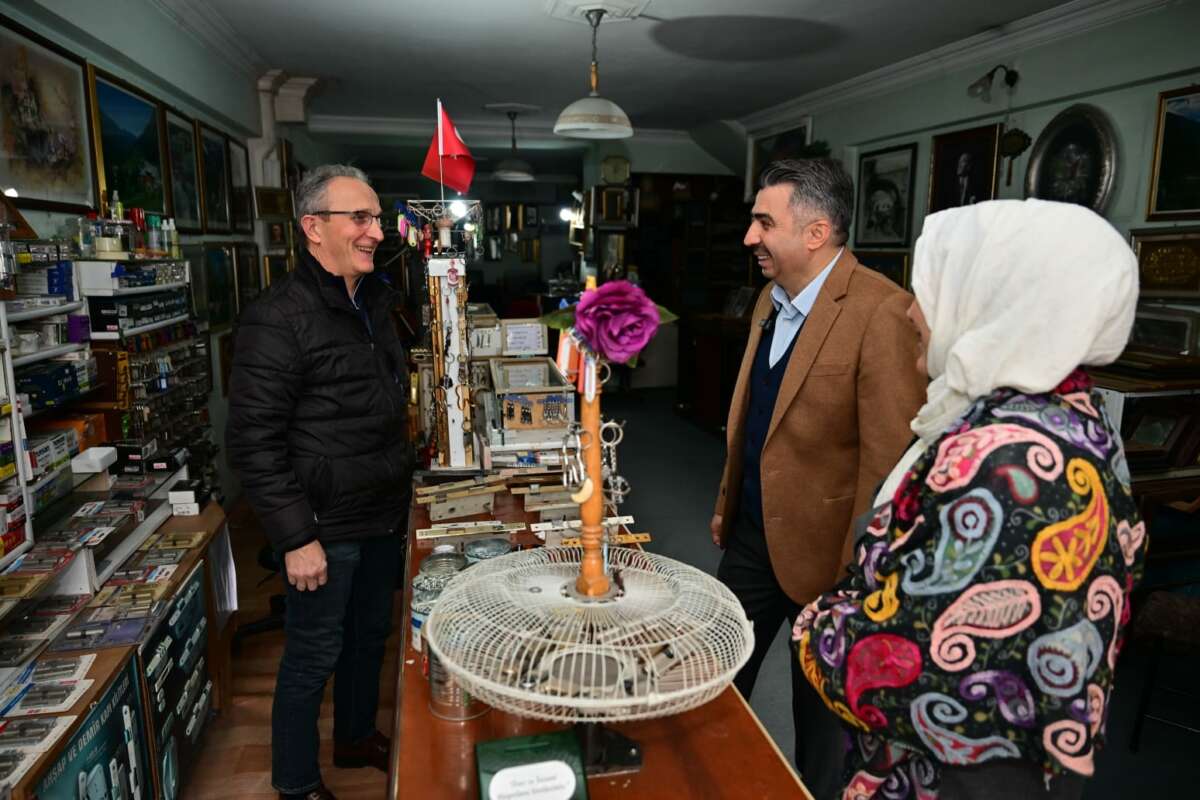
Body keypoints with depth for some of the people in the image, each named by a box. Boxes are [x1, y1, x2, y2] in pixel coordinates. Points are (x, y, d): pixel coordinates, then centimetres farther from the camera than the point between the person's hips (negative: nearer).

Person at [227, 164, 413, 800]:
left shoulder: (376, 301, 8)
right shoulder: (278, 319, -19)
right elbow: (253, 442, -19)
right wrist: (296, 538, -19)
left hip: (383, 516, 8)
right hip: (326, 527, -8)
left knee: (370, 635, 23)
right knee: (313, 658, 9)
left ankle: (357, 739, 46)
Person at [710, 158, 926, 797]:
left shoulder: (882, 313, -23)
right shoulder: (771, 298, 5)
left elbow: (889, 458, -23)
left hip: (819, 547, -7)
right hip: (753, 532, 8)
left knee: (821, 712, 17)